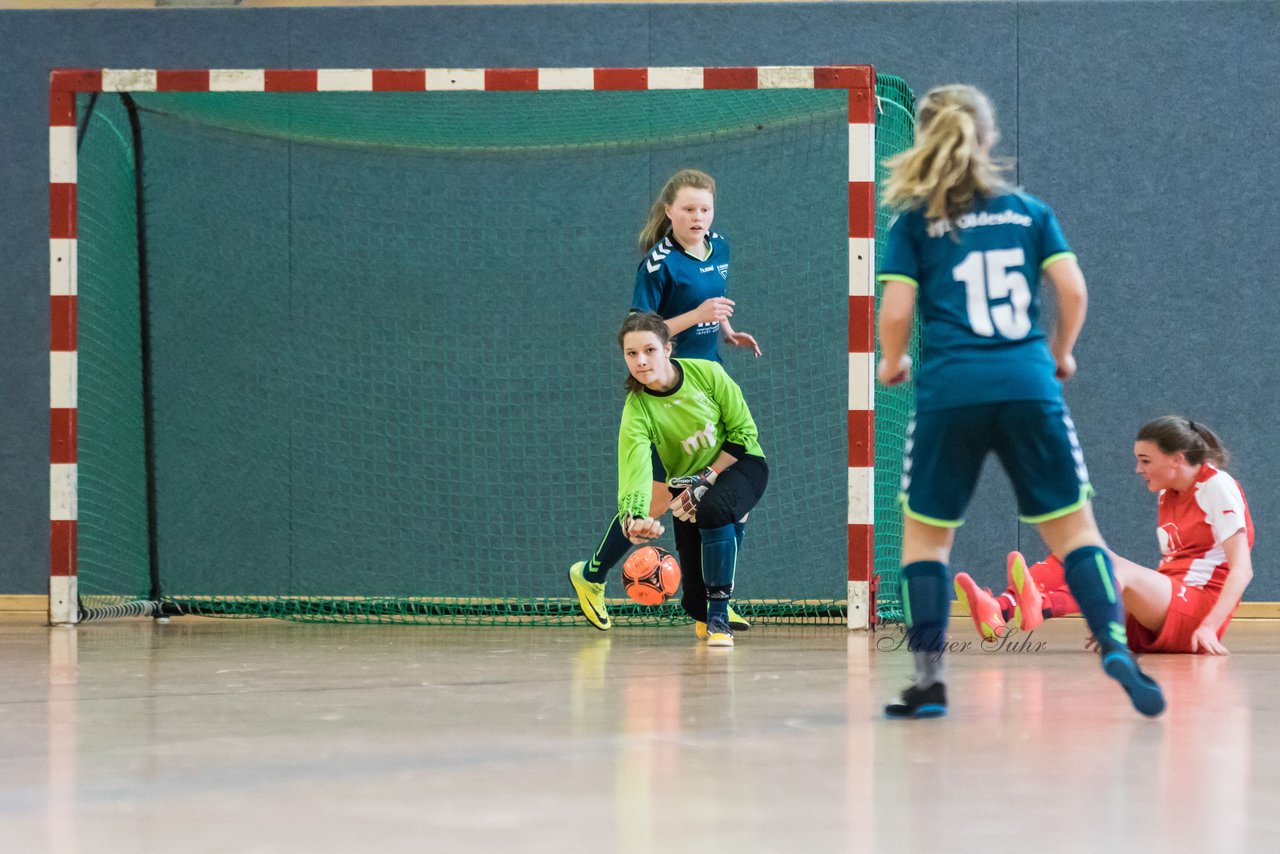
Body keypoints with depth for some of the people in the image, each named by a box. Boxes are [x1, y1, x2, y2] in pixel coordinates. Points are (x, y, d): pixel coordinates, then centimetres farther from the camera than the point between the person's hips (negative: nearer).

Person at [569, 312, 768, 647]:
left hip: (740, 464, -1)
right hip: (690, 486, 1)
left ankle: (719, 617, -25)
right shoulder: (636, 412, -19)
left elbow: (744, 431, -9)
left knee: (714, 509, -38)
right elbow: (635, 472, -33)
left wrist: (708, 478, -17)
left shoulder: (706, 372, -18)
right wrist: (634, 518, -53)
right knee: (695, 602, -5)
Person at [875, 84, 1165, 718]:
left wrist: (891, 363, 18)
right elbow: (1073, 291, 4)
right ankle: (1114, 643, -15)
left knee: (925, 531, 12)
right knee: (1072, 526, 5)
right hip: (1029, 387, 1)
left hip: (948, 391, -1)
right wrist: (1060, 353, 21)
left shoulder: (913, 222, 6)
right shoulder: (1028, 211, 11)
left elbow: (896, 310, -1)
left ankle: (929, 679, 6)